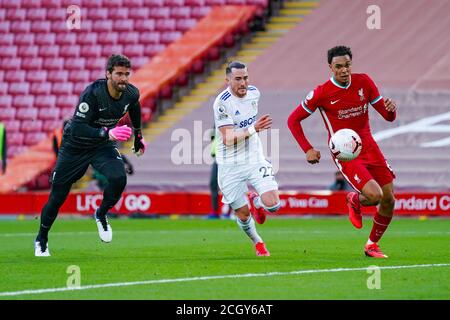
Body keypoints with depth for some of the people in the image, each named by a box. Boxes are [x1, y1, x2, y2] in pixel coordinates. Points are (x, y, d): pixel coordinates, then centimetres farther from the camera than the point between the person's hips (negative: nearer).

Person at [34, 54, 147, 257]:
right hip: (76, 146, -3)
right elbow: (77, 128, -36)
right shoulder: (93, 93, -31)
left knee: (119, 179, -26)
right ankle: (41, 240, 26)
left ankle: (101, 215, 4)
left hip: (104, 146, 3)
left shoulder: (131, 94, -14)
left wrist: (138, 136, 25)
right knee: (57, 196, 2)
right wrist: (107, 133, -49)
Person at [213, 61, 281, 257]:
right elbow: (228, 139, -24)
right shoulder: (222, 102, -18)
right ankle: (257, 242, 34)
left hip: (254, 159, 4)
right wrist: (253, 129, -32)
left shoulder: (254, 93, 1)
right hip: (230, 166, -4)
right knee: (243, 214, 4)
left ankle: (256, 201, 22)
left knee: (273, 205, -14)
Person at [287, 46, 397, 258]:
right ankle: (354, 201, 14)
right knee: (374, 195, -24)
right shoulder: (321, 93, -11)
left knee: (389, 200, 2)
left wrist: (391, 110, -20)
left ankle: (372, 245, 24)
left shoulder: (364, 82, -1)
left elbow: (387, 116, 5)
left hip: (369, 147, 5)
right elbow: (293, 120, -2)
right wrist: (308, 149, -12)